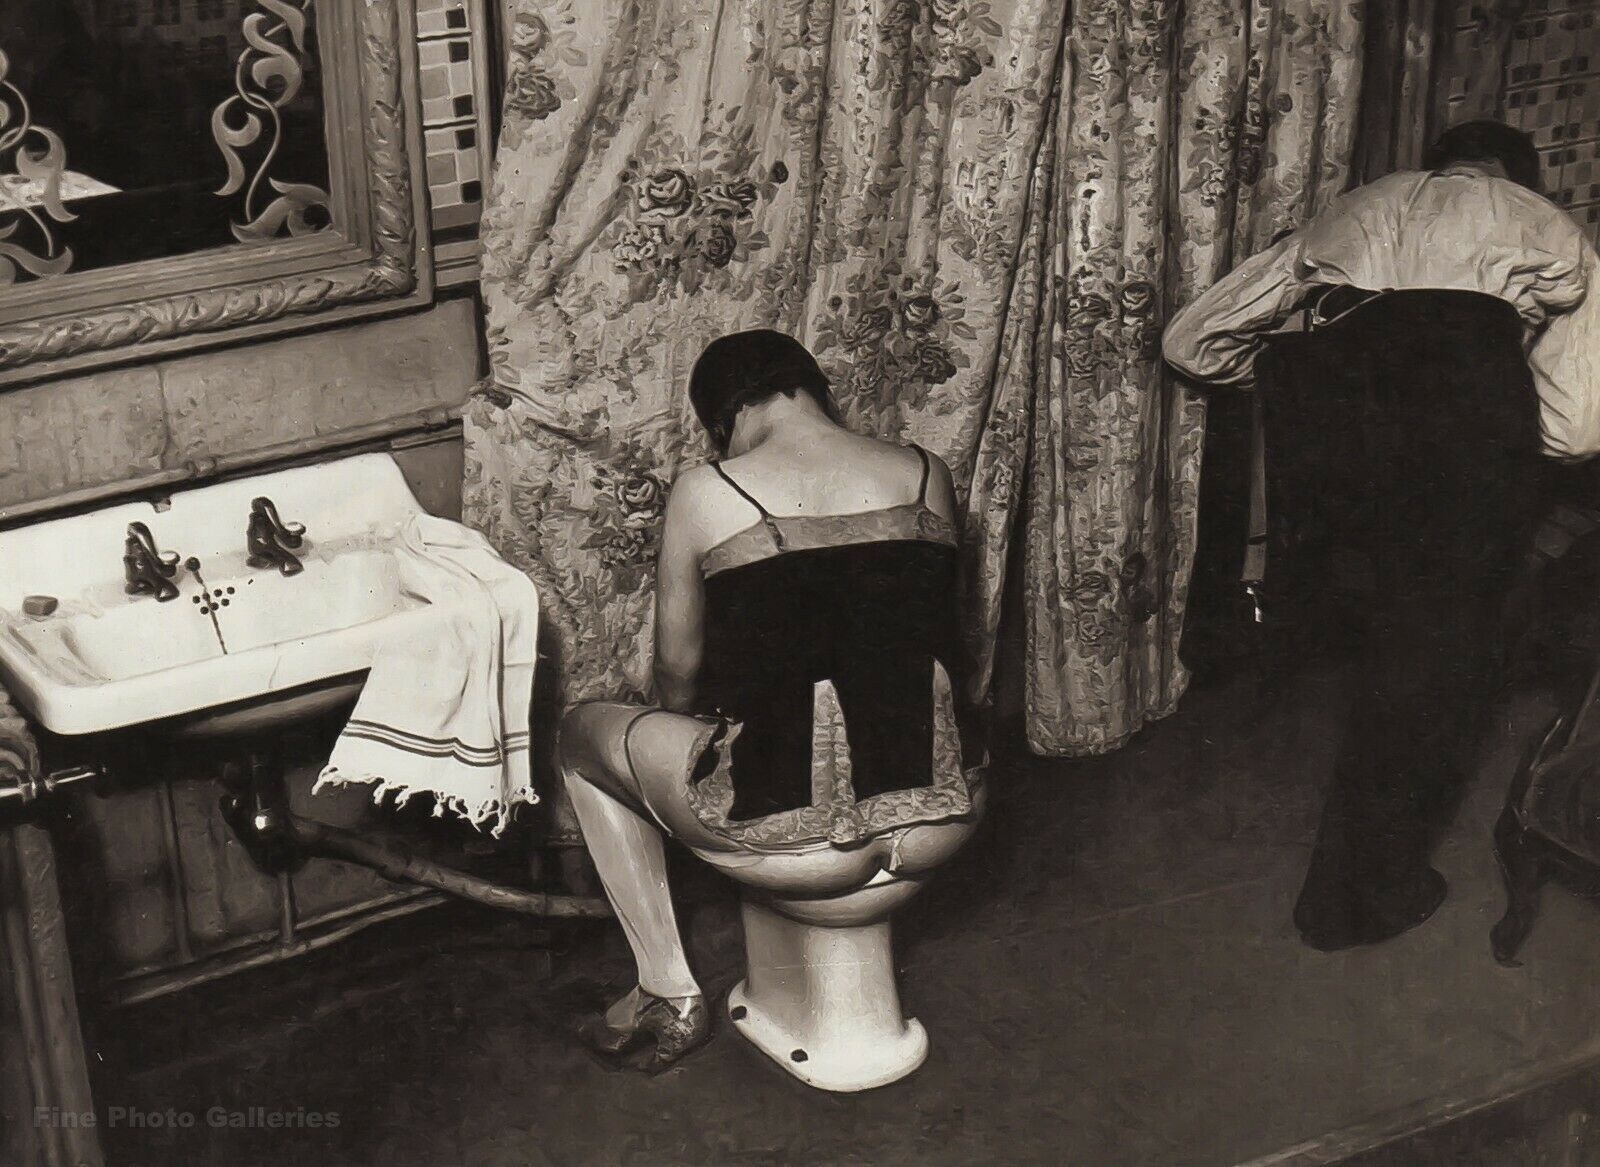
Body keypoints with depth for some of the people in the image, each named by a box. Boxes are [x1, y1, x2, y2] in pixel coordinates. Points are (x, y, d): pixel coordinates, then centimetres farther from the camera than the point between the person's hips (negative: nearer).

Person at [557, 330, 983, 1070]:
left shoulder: (706, 493, -5)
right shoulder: (929, 476, 5)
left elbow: (678, 668, 5)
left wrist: (697, 725, 29)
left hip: (786, 814, -4)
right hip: (934, 805, 4)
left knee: (584, 734, 23)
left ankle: (671, 996, 23)